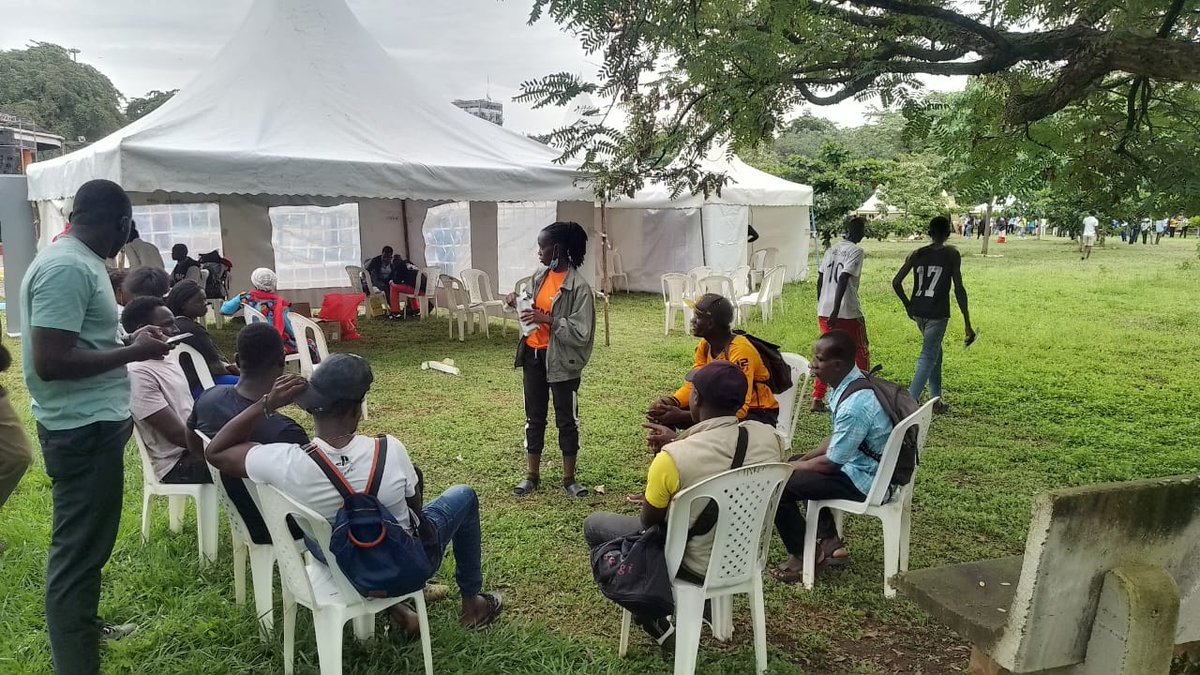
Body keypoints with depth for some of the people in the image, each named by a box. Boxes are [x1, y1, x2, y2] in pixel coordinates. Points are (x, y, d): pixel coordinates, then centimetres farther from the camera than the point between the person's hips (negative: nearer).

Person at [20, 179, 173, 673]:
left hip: (94, 421, 11)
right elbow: (49, 361, -27)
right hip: (82, 429, -11)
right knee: (79, 547, -2)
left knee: (85, 540, 24)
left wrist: (129, 339, 12)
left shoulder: (79, 261, 11)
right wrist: (134, 353, -20)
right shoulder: (66, 267, -21)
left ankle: (83, 627, 41)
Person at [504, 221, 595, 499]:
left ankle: (569, 479, 22)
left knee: (566, 419, 8)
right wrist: (517, 301, -3)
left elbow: (581, 332, -20)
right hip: (533, 354, 6)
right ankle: (532, 475, 27)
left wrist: (548, 319, -25)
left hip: (561, 359, -6)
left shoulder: (578, 286, -17)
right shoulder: (540, 275, 4)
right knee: (534, 417, 14)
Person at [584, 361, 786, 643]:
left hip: (697, 567, -5)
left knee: (594, 525, 13)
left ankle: (651, 615, 18)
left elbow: (649, 522, -10)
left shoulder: (672, 457, -29)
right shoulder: (770, 436, -15)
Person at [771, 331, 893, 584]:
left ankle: (801, 558, 7)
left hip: (864, 481, -10)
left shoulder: (855, 405, -30)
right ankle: (830, 543, 24)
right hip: (859, 461, 10)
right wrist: (801, 460, 7)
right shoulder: (856, 382, 0)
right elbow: (837, 438, 13)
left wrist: (794, 467, -5)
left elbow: (831, 463, -21)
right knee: (795, 465, 23)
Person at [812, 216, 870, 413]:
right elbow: (843, 280, -20)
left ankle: (817, 399, 10)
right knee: (861, 353, 10)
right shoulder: (856, 251, -9)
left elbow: (820, 280, 13)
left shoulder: (832, 249, 12)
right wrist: (835, 312, -22)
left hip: (824, 311, 7)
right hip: (848, 312, -7)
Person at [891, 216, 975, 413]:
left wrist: (908, 305, 16)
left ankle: (935, 398, 27)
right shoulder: (951, 255, -5)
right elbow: (959, 290, -9)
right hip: (937, 314, -5)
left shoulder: (917, 254, 5)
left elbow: (896, 282, 1)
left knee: (935, 352, 23)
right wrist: (968, 325, -5)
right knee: (928, 358, -4)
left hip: (918, 312, 5)